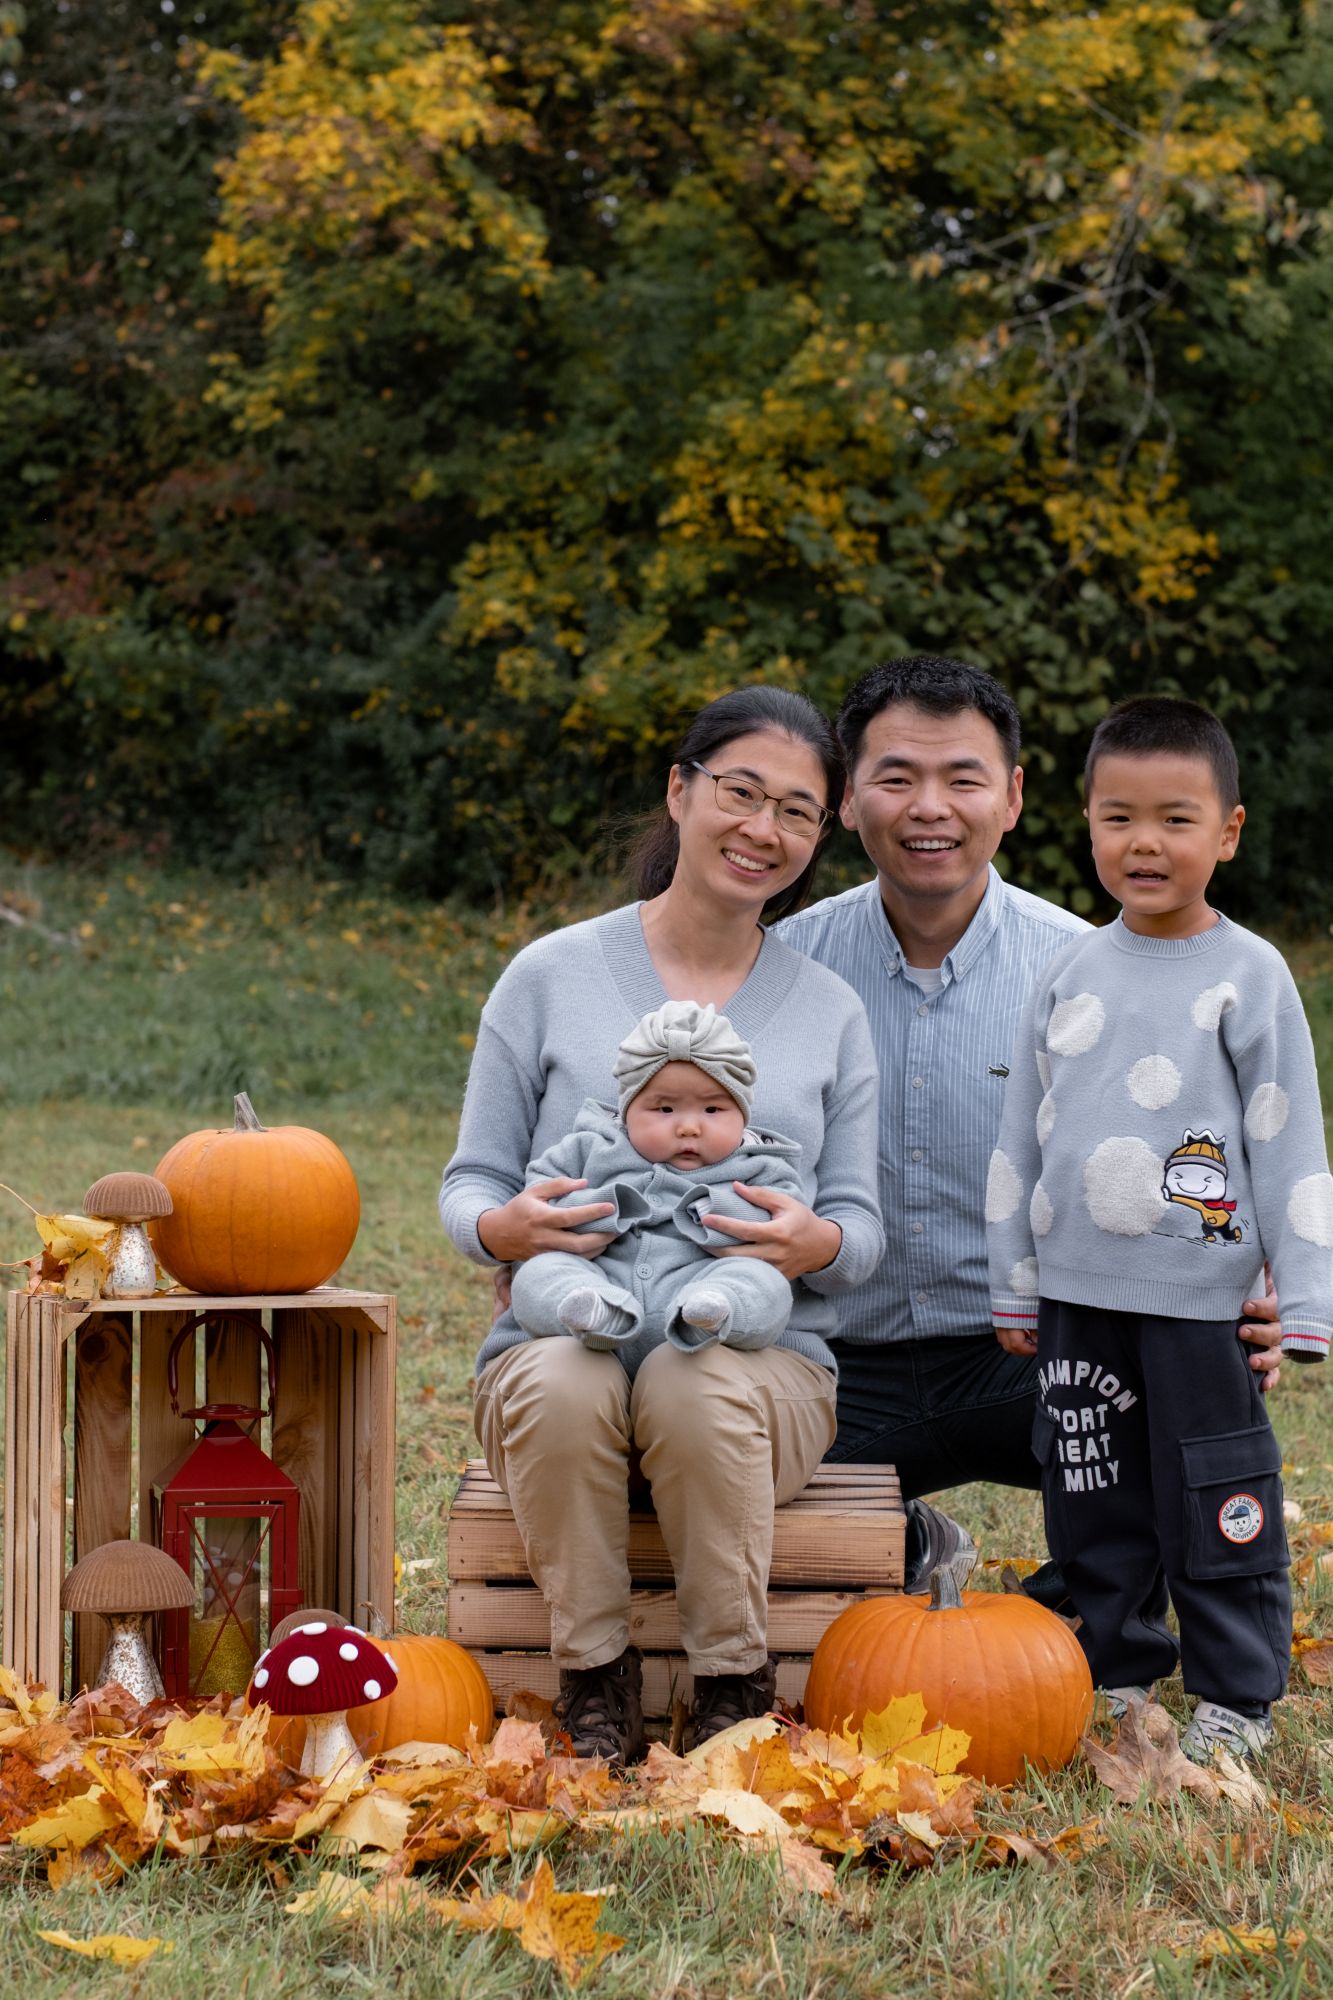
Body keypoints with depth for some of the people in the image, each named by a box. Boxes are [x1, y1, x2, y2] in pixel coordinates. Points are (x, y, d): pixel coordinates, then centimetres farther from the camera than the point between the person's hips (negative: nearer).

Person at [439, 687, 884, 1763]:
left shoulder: (830, 1010, 13)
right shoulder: (553, 975, 7)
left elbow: (861, 1225, 12)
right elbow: (469, 1182, 9)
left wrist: (820, 1245, -14)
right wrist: (502, 1226, -16)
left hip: (765, 1358, 0)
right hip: (562, 1337, 0)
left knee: (699, 1389, -36)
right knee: (561, 1388, -37)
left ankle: (735, 1691, -19)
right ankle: (595, 1681, -18)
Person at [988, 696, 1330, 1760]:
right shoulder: (1072, 974, 7)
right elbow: (1021, 1136, 13)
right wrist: (1013, 1289, 12)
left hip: (1198, 1291, -4)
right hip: (1077, 1289, 4)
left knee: (1216, 1502, 2)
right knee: (1093, 1495, 11)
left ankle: (1237, 1697, 15)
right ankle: (1117, 1674, 27)